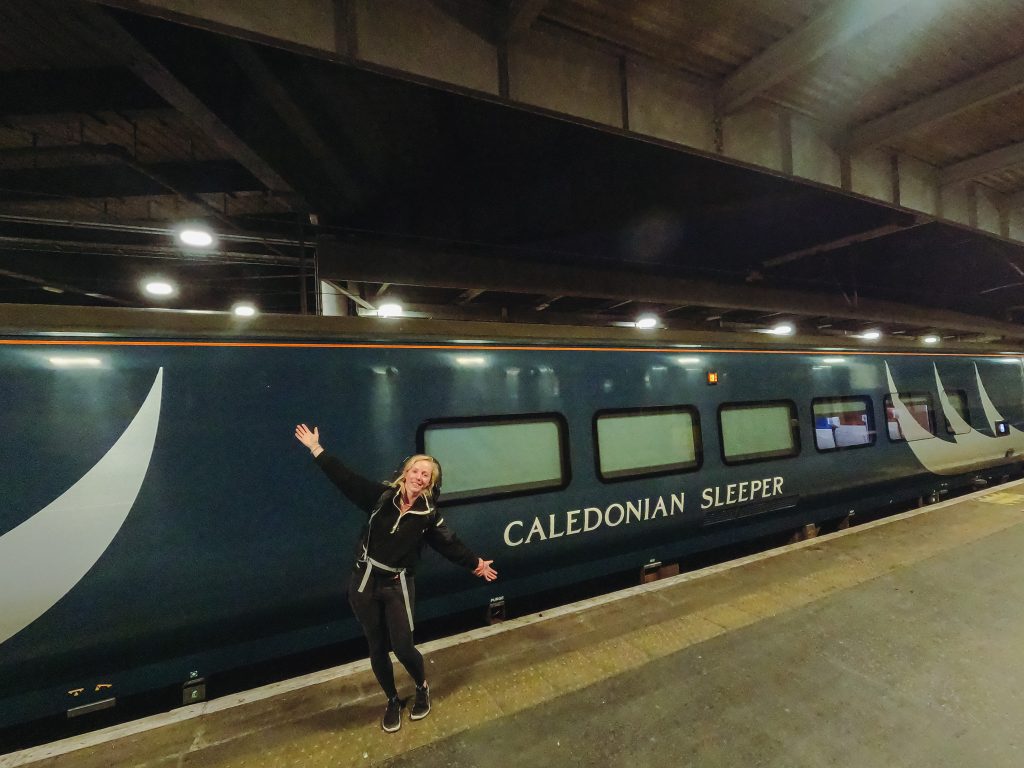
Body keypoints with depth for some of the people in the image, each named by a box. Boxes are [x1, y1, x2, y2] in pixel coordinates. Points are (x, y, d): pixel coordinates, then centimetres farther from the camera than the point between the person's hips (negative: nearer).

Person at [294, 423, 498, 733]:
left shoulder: (428, 514, -6)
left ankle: (422, 689, 32)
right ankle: (392, 701, 40)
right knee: (377, 649, 14)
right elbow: (346, 478, -6)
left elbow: (450, 543, 3)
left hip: (398, 586, -1)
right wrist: (316, 449, -6)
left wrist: (476, 563, 7)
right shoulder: (381, 496, -7)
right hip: (365, 582, 1)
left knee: (403, 648, -3)